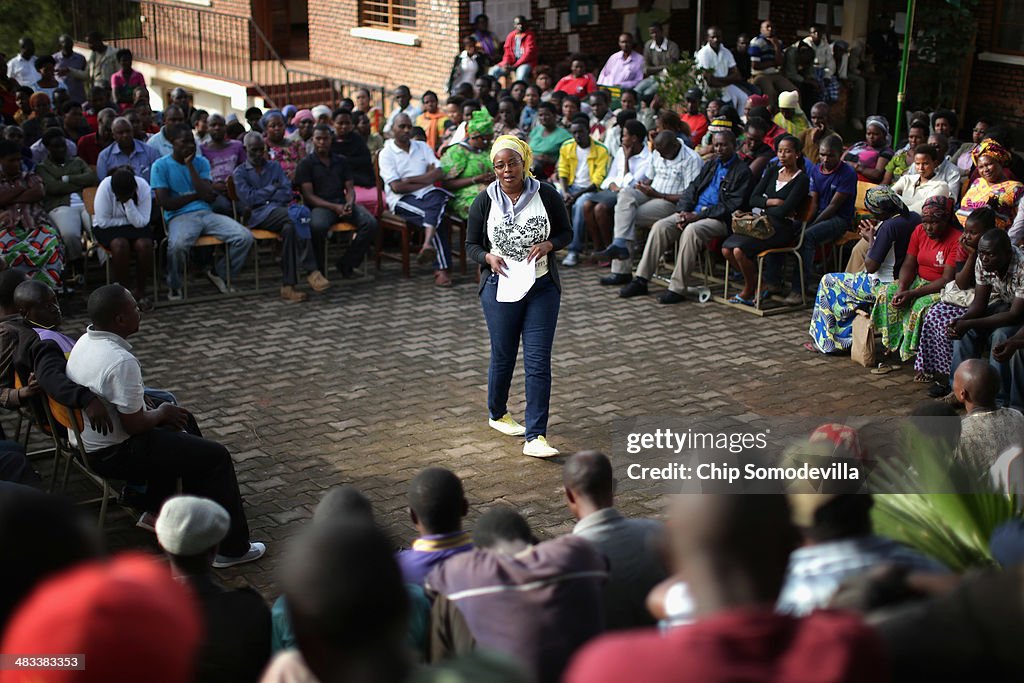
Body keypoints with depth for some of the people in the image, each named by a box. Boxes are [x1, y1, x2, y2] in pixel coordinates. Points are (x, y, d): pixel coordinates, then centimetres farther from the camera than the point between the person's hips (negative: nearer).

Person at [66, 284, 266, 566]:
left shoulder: (84, 342, 0)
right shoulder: (121, 361, -31)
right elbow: (134, 425, -25)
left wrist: (153, 409, 8)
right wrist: (161, 413, -5)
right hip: (113, 455, -10)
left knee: (184, 421, 27)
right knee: (217, 457, -4)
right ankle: (231, 548, 4)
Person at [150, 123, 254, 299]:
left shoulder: (201, 162, 14)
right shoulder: (161, 166, 2)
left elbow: (210, 197, -2)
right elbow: (165, 203, -7)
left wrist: (190, 166, -3)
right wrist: (196, 195, 0)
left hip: (206, 213, 5)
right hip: (179, 217, -5)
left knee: (245, 237, -16)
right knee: (177, 245, -40)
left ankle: (218, 273, 9)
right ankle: (174, 287, -9)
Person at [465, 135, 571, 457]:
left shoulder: (547, 195, -4)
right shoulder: (484, 202, -4)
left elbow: (566, 233, 6)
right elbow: (471, 245, 4)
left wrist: (548, 244, -15)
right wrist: (488, 257, -18)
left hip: (542, 287, 0)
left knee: (538, 361, -6)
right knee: (503, 356, 14)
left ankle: (535, 437, -4)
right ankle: (497, 414, 41)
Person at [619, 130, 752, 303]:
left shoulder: (742, 172, -2)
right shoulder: (710, 164, 20)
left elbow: (731, 206, -11)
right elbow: (691, 189, 16)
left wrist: (697, 216, -16)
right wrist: (684, 212, -5)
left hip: (719, 219, -7)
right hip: (693, 212, 7)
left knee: (691, 230, -36)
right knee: (660, 227, -15)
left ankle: (678, 288, -32)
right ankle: (641, 280, -15)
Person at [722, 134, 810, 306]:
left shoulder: (801, 180, -3)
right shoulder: (773, 171, 17)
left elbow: (784, 210, -13)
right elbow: (753, 199, 8)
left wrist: (763, 210, -3)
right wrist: (774, 202, -7)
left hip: (782, 228, -7)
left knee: (739, 250, -27)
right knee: (726, 249, -17)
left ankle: (749, 290, -2)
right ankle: (755, 283, 2)